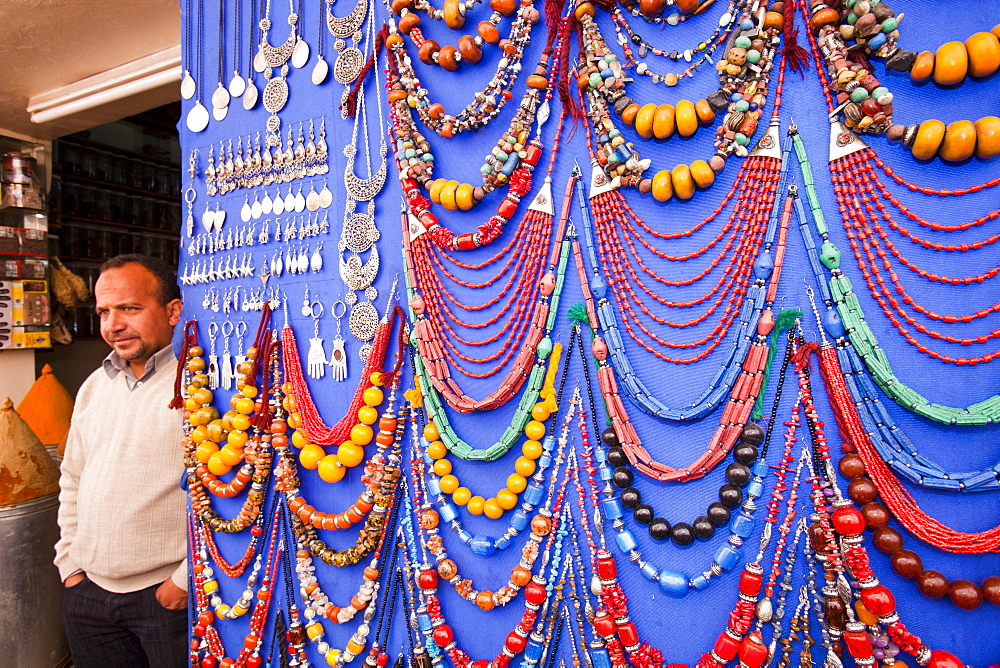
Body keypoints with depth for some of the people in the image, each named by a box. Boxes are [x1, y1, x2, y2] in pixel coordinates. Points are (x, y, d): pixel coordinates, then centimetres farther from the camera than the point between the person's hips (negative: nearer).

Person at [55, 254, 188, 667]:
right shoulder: (94, 386, 9)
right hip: (87, 592, 7)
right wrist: (70, 562, 11)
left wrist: (186, 580, -15)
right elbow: (73, 481, 18)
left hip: (168, 592, -6)